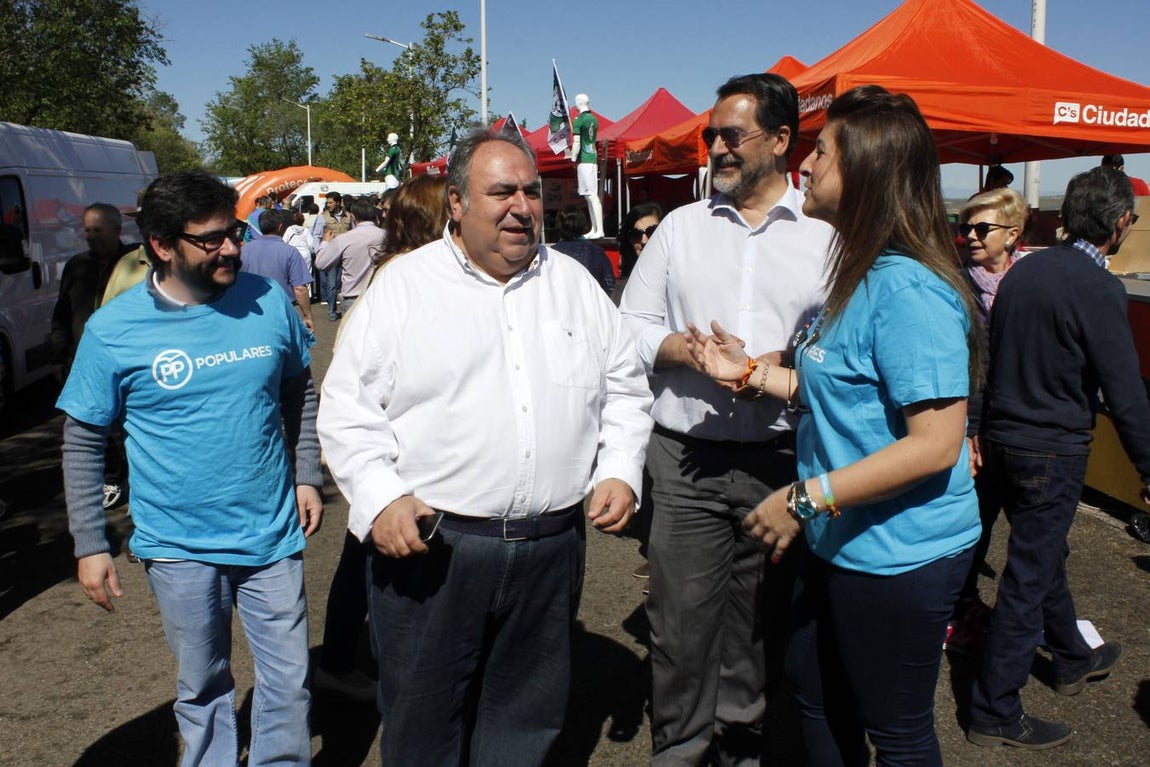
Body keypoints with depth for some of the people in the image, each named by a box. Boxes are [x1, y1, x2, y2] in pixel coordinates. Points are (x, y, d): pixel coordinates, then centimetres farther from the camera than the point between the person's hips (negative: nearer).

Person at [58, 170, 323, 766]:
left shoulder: (268, 302, -4)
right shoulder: (112, 330, -9)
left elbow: (299, 394, 11)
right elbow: (82, 443, -1)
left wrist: (306, 475, 6)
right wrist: (89, 545, -1)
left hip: (271, 535, 2)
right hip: (179, 547, -1)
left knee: (289, 683, 10)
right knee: (202, 688, 16)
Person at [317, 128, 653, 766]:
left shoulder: (574, 284, 10)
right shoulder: (402, 285, 0)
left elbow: (625, 390, 16)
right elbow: (347, 408, -2)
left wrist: (620, 471, 2)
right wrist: (381, 498, -14)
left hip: (552, 545, 3)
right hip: (428, 544, -3)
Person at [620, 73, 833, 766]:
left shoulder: (826, 234, 3)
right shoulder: (682, 225, 10)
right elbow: (632, 323, 10)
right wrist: (680, 350, -9)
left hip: (781, 458, -1)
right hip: (685, 456, 1)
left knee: (763, 617, 12)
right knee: (681, 617, 5)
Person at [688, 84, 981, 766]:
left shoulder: (909, 289, -24)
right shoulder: (861, 277, 8)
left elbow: (936, 444, -28)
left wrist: (807, 499, -25)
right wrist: (752, 372, 8)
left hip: (900, 556, -10)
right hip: (842, 544, 10)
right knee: (817, 695, 24)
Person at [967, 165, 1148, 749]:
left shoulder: (1024, 269, 4)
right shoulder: (1097, 288, -18)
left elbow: (991, 358, 11)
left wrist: (984, 429, 20)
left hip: (1001, 438, 8)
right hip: (1053, 451, -8)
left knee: (1046, 554, 24)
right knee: (1028, 577, 1)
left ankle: (1072, 661, 46)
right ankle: (994, 713, 10)